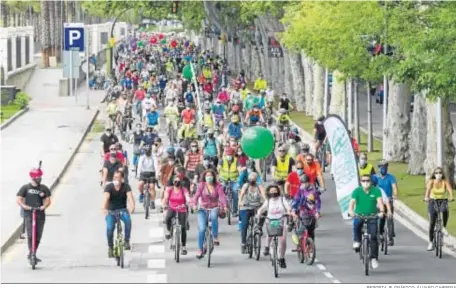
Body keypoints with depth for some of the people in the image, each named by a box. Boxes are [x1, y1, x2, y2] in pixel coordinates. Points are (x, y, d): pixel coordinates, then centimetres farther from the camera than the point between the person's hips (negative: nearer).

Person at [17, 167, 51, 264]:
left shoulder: (44, 188, 8)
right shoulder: (25, 188, 3)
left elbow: (48, 200, 3)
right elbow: (18, 200, 0)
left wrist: (44, 206, -18)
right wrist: (24, 206, -19)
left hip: (40, 213, 3)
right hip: (28, 213, -3)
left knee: (38, 235, 4)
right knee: (30, 234, -16)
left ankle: (34, 254, 17)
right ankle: (30, 253, -9)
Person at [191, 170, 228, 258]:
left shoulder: (218, 186, -1)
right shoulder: (201, 185, -1)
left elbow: (222, 195, -13)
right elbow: (197, 195, -12)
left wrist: (224, 206, -30)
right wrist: (194, 204, -30)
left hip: (214, 208, 0)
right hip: (203, 208, 0)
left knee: (214, 216, -37)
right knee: (202, 228, -14)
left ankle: (215, 237, -20)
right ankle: (200, 249, -2)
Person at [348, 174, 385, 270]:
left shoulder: (376, 191, -6)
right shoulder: (357, 191, -7)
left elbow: (380, 201, -19)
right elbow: (352, 202, -19)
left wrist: (381, 211, -39)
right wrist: (351, 211, -39)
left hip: (372, 216, 0)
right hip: (359, 215, 0)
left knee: (373, 236, -11)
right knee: (356, 223, -33)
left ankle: (374, 258, -2)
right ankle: (357, 241, -6)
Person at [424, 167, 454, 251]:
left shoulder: (445, 181, -8)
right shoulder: (431, 181, -10)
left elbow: (450, 189, -26)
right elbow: (428, 189, -28)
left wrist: (451, 197, -47)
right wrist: (426, 197, -48)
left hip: (443, 201, 0)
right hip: (433, 201, 0)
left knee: (445, 210, -37)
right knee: (432, 223, -4)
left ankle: (444, 227, -14)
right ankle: (431, 242, 7)